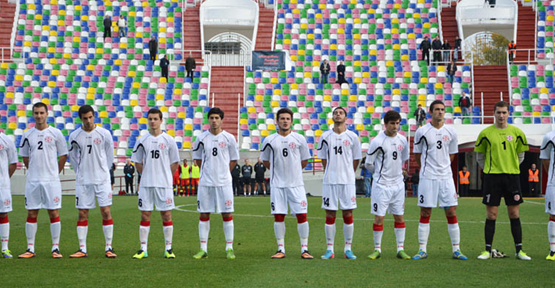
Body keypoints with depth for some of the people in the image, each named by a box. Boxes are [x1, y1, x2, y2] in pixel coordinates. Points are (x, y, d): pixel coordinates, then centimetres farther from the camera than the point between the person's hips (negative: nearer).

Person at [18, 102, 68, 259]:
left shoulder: (55, 133, 0)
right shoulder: (27, 135, 7)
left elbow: (63, 156, 6)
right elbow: (25, 157, 17)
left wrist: (54, 173, 6)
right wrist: (35, 171, 12)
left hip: (51, 181, -2)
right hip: (32, 181, 2)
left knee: (54, 212, -2)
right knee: (31, 214, 4)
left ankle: (55, 248, 4)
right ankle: (30, 249, 9)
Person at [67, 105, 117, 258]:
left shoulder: (104, 134, -1)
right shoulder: (74, 136, 1)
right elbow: (72, 157, 14)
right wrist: (80, 172, 11)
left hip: (102, 179, -1)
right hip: (83, 181, 1)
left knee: (106, 211, -4)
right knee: (82, 214, 2)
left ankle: (109, 248, 2)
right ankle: (82, 249, 7)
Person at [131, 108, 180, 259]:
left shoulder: (169, 140, 0)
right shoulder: (142, 140, 5)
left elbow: (175, 163, 6)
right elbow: (137, 162, 13)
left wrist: (164, 176, 3)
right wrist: (147, 175, 6)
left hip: (164, 184, -2)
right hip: (146, 184, 2)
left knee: (166, 215, 0)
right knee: (145, 216, 2)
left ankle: (168, 248, 7)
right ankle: (143, 249, 7)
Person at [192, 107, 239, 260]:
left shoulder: (229, 138, 0)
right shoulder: (202, 138, 3)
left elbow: (234, 160, 10)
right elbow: (197, 158, 14)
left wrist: (223, 171, 5)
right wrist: (209, 169, 8)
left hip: (224, 182, -1)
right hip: (205, 182, 1)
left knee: (227, 214, 0)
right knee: (204, 214, 3)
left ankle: (229, 248, 7)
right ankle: (203, 249, 8)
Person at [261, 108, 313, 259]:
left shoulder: (299, 139, 3)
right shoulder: (269, 140, 3)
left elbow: (304, 161, 13)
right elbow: (265, 160, 15)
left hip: (296, 183, 0)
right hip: (277, 184, 0)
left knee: (302, 215, -4)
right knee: (278, 216, 2)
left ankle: (304, 249, 2)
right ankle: (281, 250, 9)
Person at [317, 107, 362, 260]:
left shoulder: (352, 137, 3)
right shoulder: (325, 136, 5)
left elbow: (356, 159, 11)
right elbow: (323, 158, 12)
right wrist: (331, 173, 11)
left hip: (348, 181, 0)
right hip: (330, 181, 0)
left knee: (348, 214, 1)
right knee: (330, 215, 2)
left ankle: (348, 249, 9)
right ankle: (330, 249, 8)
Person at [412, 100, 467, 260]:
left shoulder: (451, 132, 6)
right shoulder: (422, 131, -2)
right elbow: (417, 155, 8)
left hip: (446, 177, 2)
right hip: (427, 178, -2)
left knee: (451, 212, 1)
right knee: (425, 214, 2)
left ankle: (456, 250, 6)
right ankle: (422, 250, 7)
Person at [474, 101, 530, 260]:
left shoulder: (516, 132, 4)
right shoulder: (486, 133, 0)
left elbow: (521, 154, 15)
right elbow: (479, 156, 11)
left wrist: (512, 168, 8)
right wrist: (489, 169, 7)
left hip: (512, 176, 1)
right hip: (492, 177, -1)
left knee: (514, 214, 3)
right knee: (491, 214, 0)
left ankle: (519, 250, 9)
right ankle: (488, 250, 7)